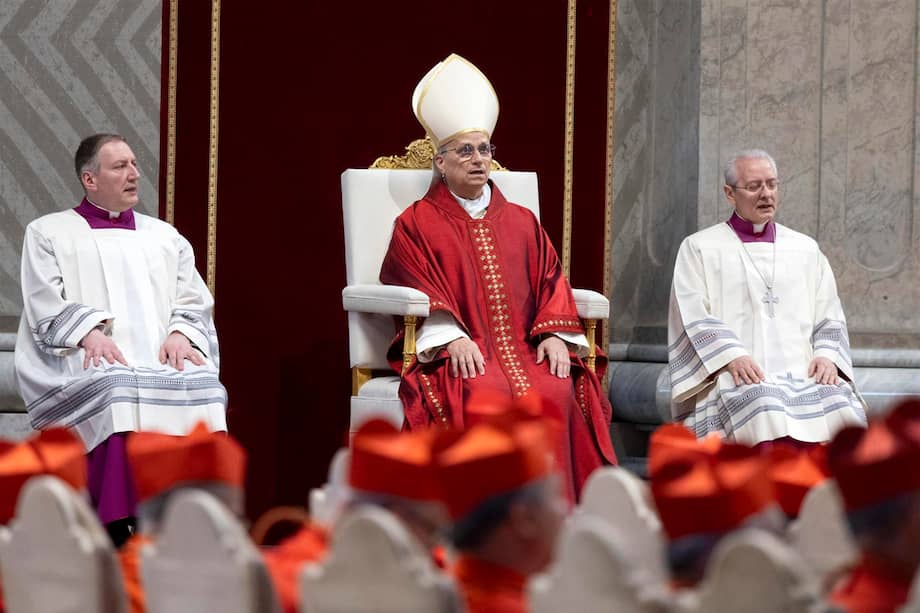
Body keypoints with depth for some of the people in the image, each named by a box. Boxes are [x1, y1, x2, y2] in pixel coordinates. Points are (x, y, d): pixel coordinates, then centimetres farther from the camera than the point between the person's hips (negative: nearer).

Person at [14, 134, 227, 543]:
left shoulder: (165, 237, 26)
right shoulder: (48, 233, 15)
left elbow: (194, 304, 17)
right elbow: (46, 309, 2)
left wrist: (180, 334, -7)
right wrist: (89, 333, -17)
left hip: (163, 362, 3)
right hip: (88, 367, -3)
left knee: (202, 388, -31)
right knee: (117, 390, -38)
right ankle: (116, 531, -39)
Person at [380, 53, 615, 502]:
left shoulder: (521, 222, 24)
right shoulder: (417, 224, 12)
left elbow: (550, 282, 16)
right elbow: (413, 292, 0)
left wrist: (555, 334, -4)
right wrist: (452, 339, -17)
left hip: (524, 347, 3)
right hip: (458, 353, -3)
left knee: (557, 394, -29)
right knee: (487, 396, -36)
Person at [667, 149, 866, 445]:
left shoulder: (806, 249, 24)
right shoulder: (699, 248, 14)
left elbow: (830, 320, 20)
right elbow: (693, 317, 3)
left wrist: (827, 356, -3)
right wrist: (732, 356, -15)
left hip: (803, 374, 3)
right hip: (736, 377, -3)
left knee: (840, 404, -30)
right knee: (764, 405, -37)